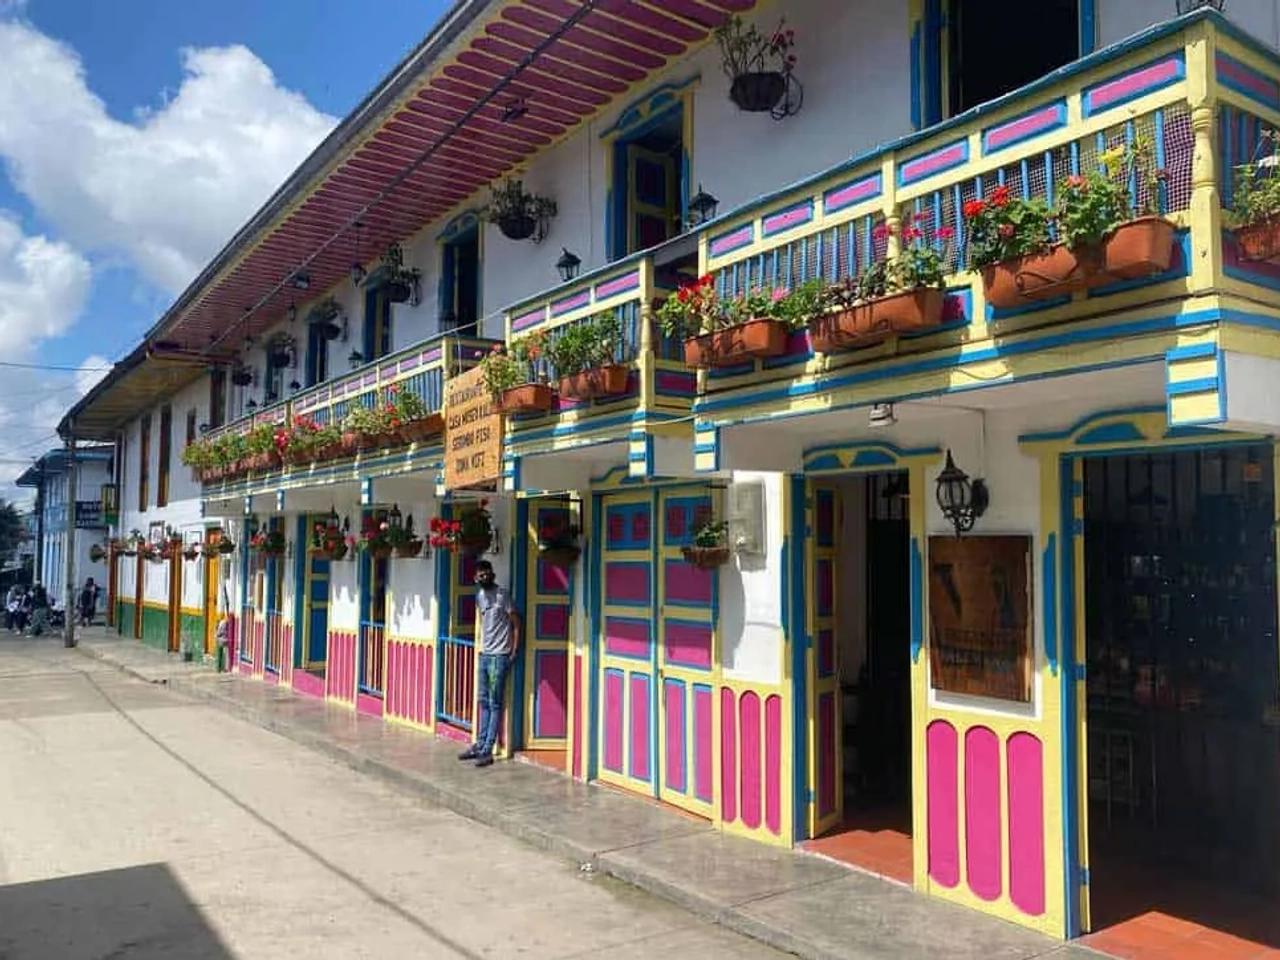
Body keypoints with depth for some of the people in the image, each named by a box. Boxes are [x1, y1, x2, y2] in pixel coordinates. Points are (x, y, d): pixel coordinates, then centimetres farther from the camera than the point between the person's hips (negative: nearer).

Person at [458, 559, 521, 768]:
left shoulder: (502, 595, -11)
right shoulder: (479, 596, 10)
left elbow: (516, 623, -10)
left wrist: (514, 651, -13)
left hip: (499, 656, -7)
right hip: (484, 655, 7)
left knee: (495, 705, -3)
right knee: (484, 703, 13)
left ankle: (487, 751, -1)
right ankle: (479, 745, 20)